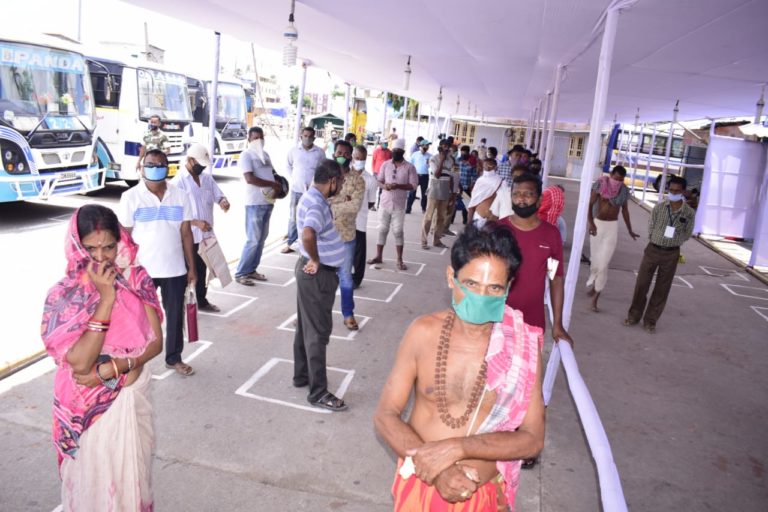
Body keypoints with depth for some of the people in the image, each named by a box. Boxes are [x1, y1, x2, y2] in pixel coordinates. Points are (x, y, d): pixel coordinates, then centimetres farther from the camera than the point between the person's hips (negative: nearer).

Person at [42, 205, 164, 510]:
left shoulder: (137, 280, -8)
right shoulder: (62, 296, -17)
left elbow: (155, 342, -8)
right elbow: (80, 362, -25)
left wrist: (109, 369, -22)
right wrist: (106, 298, -28)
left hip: (132, 397, 3)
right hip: (89, 406, -2)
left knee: (133, 473, 21)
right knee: (95, 479, 17)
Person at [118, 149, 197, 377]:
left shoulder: (180, 196, 2)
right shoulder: (131, 197, -5)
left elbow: (186, 233, 4)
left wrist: (191, 267, 3)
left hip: (175, 269, 3)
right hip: (142, 269, -2)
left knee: (175, 315, 14)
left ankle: (174, 358, 31)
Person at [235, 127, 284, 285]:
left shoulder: (265, 154, 17)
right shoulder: (246, 155, -8)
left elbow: (273, 173, 23)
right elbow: (250, 179, -20)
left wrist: (278, 188, 1)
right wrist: (273, 184, -14)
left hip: (268, 202, 8)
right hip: (255, 203, -8)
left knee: (262, 238, 11)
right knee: (253, 240, -7)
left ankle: (251, 269, 21)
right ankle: (240, 273, 2)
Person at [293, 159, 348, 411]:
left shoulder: (314, 198, 9)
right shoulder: (316, 205, -24)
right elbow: (308, 235, -44)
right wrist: (315, 261, -27)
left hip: (313, 272, 10)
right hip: (317, 275, -10)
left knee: (306, 327, 20)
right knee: (318, 331, -1)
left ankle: (301, 375, 35)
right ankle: (318, 392, 10)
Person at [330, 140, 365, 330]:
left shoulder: (357, 180, -5)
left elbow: (355, 206, -19)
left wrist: (330, 205, -18)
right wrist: (342, 201, -20)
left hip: (345, 236, -1)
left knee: (345, 276, 11)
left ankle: (348, 314, 26)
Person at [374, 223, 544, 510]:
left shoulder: (523, 346, -15)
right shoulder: (424, 332, -14)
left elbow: (532, 438, -13)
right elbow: (385, 416, -10)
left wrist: (456, 448, -23)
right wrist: (437, 471, -21)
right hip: (419, 484, 0)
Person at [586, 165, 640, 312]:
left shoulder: (624, 190, 1)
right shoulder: (600, 184, -8)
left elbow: (625, 210, 13)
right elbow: (590, 204, -12)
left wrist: (630, 230, 18)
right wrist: (590, 222, -27)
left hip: (613, 226, 1)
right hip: (598, 224, -1)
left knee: (604, 263, -6)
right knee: (595, 260, 6)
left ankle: (595, 298, 0)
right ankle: (592, 284, 33)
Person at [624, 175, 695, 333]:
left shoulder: (689, 213, -5)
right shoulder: (659, 207, -4)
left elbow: (687, 234, 4)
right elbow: (650, 228, 5)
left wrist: (673, 242, -2)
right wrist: (658, 240, 1)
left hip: (671, 254, 0)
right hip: (653, 250, 0)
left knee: (662, 289, 7)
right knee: (641, 284, 5)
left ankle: (650, 320, 19)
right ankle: (634, 315, 20)